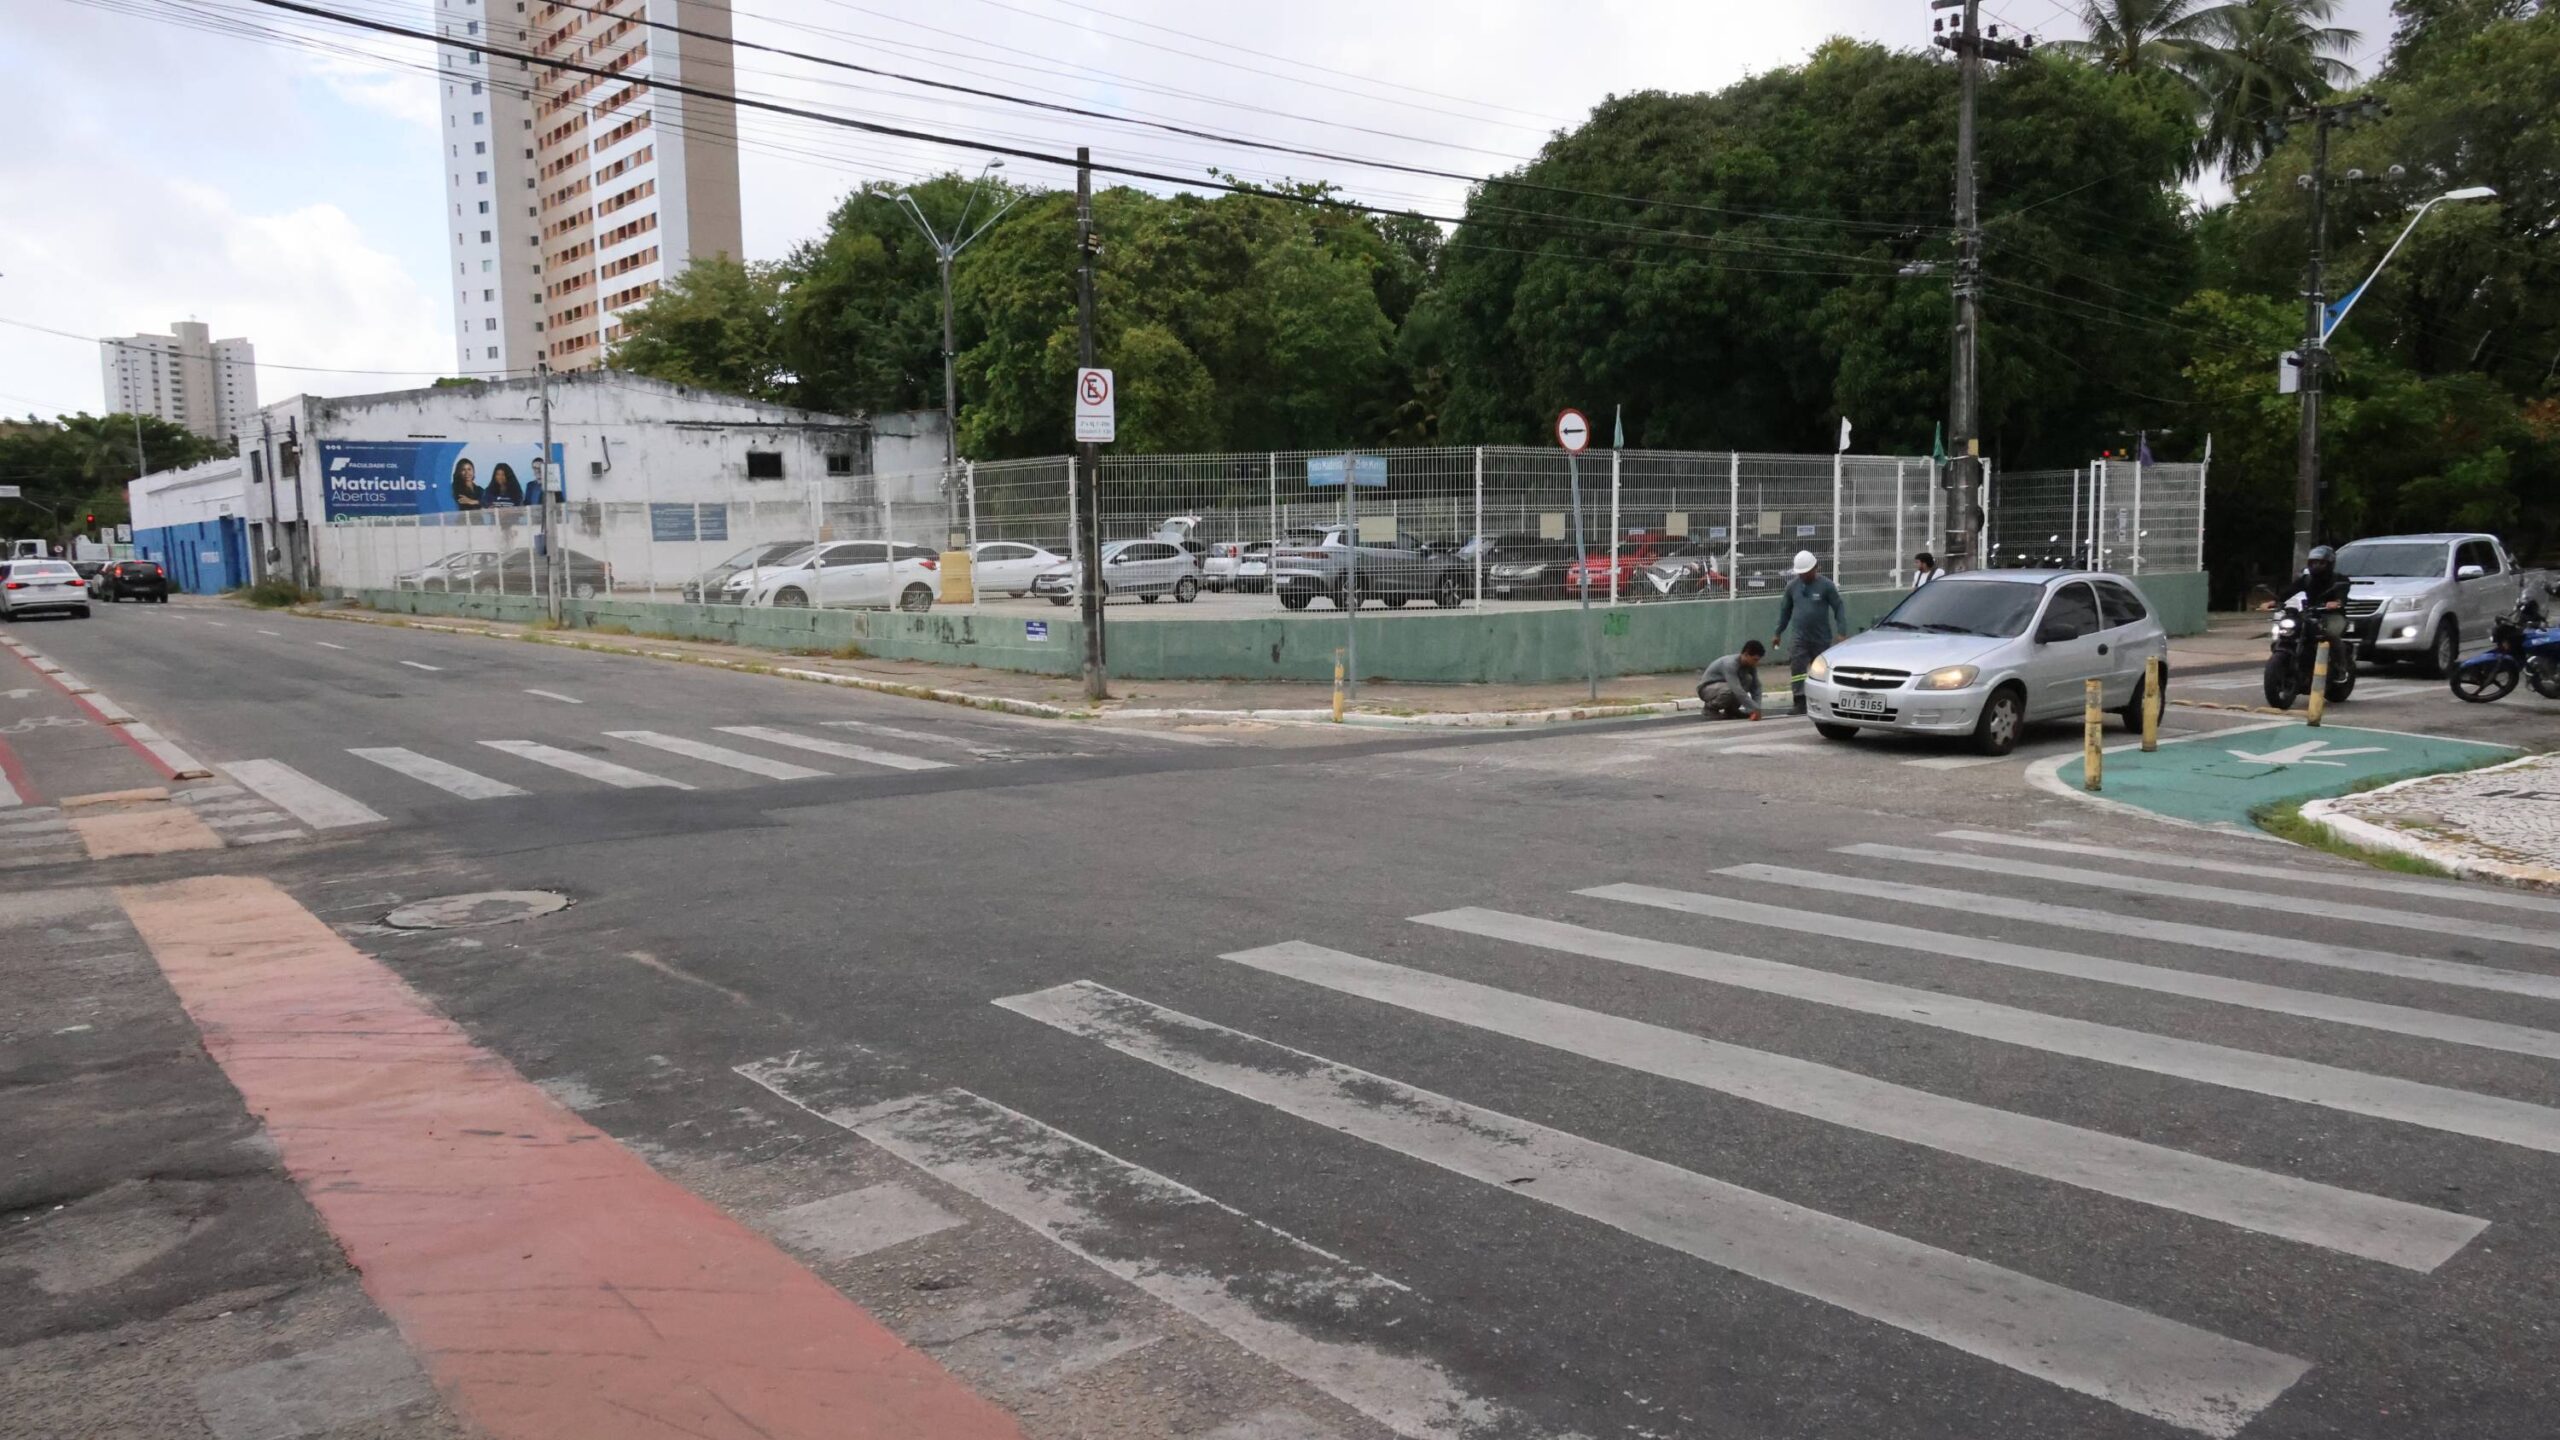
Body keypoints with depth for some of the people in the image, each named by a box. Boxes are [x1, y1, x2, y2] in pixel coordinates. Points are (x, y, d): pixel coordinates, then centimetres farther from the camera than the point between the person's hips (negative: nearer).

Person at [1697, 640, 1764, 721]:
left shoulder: (1750, 665, -9)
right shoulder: (1730, 664, -32)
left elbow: (1756, 686, -8)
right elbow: (1737, 689, -41)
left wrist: (1756, 708, -22)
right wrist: (1754, 709, -44)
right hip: (1708, 688, -7)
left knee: (1748, 679, -15)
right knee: (1731, 690, -36)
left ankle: (1731, 709, 0)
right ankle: (1710, 709, -9)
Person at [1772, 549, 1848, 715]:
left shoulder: (1826, 586, -6)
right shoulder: (1792, 586, 3)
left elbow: (1839, 608, -3)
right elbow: (1785, 610, 13)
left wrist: (1841, 632, -11)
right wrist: (1778, 632, 16)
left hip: (1822, 638, -2)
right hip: (1799, 638, 2)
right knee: (1797, 670, -12)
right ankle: (1800, 704, -11)